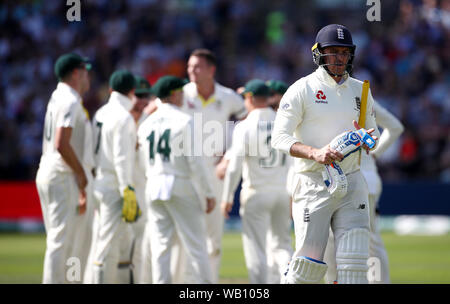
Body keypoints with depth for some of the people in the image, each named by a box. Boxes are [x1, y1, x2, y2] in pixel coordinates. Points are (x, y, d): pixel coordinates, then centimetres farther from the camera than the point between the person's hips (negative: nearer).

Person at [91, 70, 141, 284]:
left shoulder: (100, 113, 12)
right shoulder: (124, 117, -12)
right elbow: (122, 158, -18)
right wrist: (128, 192, -18)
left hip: (100, 183, 9)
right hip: (114, 186, -9)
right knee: (108, 243, -7)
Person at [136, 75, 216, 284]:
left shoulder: (146, 124, 10)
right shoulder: (184, 121, -7)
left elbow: (142, 162, 14)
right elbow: (195, 161, -11)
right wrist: (209, 193, -7)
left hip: (153, 188, 5)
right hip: (179, 186, -5)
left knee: (160, 244, 5)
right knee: (195, 245, -2)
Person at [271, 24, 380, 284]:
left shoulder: (360, 91, 13)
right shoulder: (302, 89, -3)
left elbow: (375, 134, 22)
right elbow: (280, 138, -8)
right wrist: (315, 153, -23)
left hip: (352, 184, 4)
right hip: (314, 184, -4)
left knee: (355, 264, -5)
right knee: (309, 263, -7)